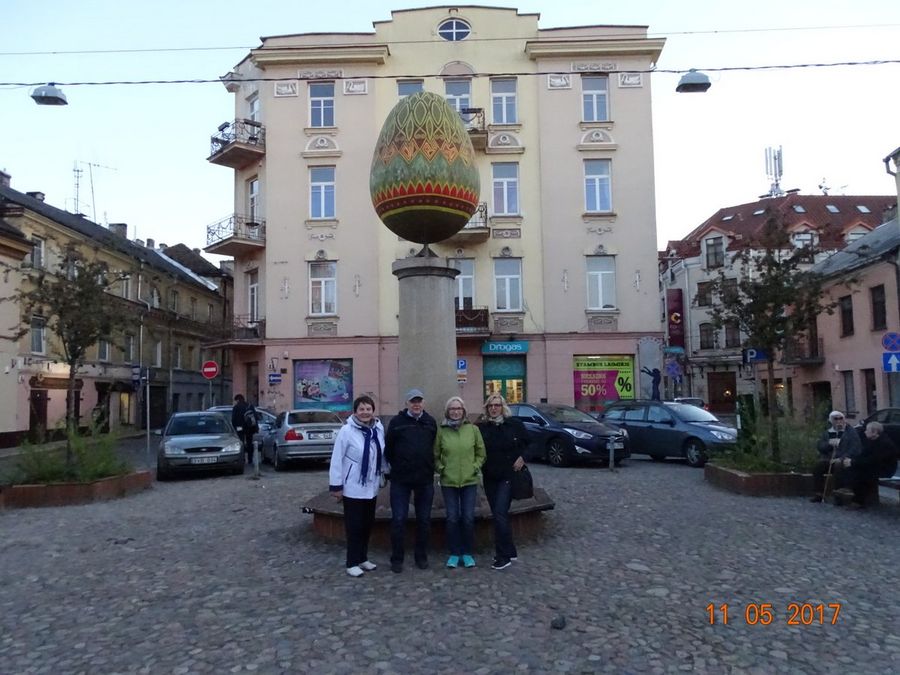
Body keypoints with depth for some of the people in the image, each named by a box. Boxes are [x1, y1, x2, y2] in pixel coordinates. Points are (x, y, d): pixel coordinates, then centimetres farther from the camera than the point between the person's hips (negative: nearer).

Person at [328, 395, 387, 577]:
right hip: (353, 487, -6)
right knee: (354, 525, 1)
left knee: (368, 524, 15)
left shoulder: (379, 429, -2)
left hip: (371, 487, 6)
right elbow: (337, 459, -15)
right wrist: (336, 486, -14)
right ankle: (352, 562, 13)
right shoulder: (347, 431, -17)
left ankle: (363, 558, 29)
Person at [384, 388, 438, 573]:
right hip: (400, 479, -2)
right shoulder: (397, 422, -4)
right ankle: (396, 559, 13)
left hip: (425, 479, 3)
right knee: (398, 519, 1)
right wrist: (397, 466, 6)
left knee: (424, 519, 10)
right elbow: (388, 448, 2)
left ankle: (422, 556, 24)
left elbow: (434, 447, 12)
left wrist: (429, 467, 8)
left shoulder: (431, 422, 4)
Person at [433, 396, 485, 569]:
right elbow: (435, 455, 6)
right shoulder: (441, 431, -2)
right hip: (448, 482, 0)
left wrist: (475, 467, -4)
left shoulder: (473, 429, -1)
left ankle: (467, 553, 19)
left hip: (470, 480, 0)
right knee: (452, 519, 3)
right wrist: (441, 469, -5)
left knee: (468, 518, 3)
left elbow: (481, 453, 7)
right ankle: (454, 553, 17)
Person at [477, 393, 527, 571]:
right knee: (498, 515, 10)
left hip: (508, 476, -4)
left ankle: (504, 556, -4)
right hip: (490, 478, 4)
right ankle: (509, 551, 23)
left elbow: (530, 443, 6)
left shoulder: (514, 424, -3)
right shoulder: (481, 427, 1)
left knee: (500, 514, -12)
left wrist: (522, 458, -6)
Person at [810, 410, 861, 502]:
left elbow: (855, 449, -7)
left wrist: (841, 458, -19)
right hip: (829, 459, 4)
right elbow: (819, 447, 14)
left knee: (838, 466, -36)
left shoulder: (851, 432, 6)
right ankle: (818, 494, -16)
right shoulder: (827, 432, 19)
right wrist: (829, 443, -9)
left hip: (844, 461, -4)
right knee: (817, 465, -25)